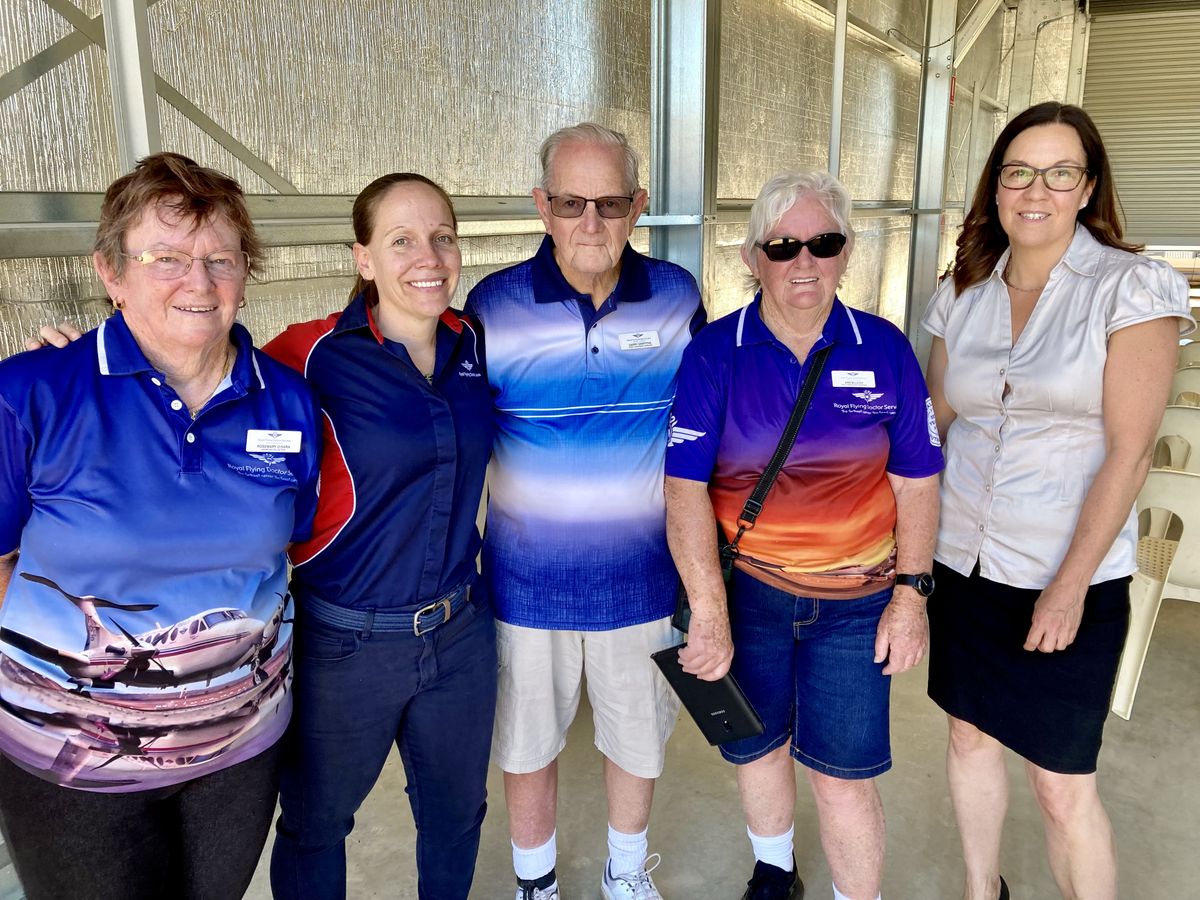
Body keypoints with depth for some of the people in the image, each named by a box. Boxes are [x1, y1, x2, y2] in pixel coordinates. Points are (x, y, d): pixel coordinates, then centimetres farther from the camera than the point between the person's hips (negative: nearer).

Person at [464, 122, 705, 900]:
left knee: (637, 737, 20)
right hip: (527, 582, -1)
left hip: (641, 579, 2)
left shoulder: (678, 298, -6)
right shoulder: (493, 305, -11)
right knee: (528, 744, 18)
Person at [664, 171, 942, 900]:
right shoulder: (714, 354, -9)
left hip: (855, 600, 0)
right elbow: (685, 487, -13)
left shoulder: (884, 349, -4)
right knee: (757, 747, 19)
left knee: (844, 773, 4)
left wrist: (911, 594, -2)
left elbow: (916, 483, 1)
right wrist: (709, 614, -18)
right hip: (745, 588, 1)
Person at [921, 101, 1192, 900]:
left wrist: (1070, 585, -15)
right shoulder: (963, 294, 4)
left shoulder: (1132, 288, -9)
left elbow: (1129, 452, -13)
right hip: (962, 561, 5)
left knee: (1064, 786, 2)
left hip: (1069, 578, -4)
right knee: (971, 737, 18)